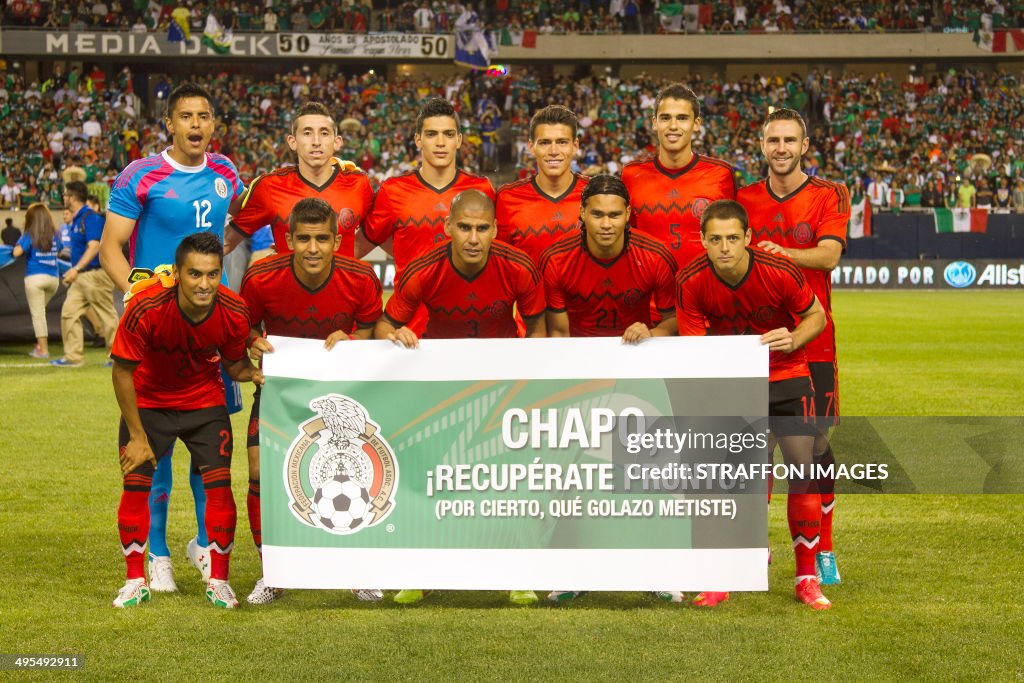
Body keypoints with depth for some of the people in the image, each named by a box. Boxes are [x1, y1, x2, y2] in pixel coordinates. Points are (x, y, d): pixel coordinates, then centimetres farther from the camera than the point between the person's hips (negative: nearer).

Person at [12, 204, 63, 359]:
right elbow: (60, 251, 21)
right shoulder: (55, 235, 7)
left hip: (35, 277, -4)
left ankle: (43, 349, -1)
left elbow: (16, 252, -15)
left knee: (37, 314, 1)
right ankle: (40, 344, 15)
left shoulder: (30, 236, -6)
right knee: (40, 311, 20)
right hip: (53, 278, 5)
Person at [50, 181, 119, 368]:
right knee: (69, 312, 2)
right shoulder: (77, 219, 15)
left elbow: (94, 246, -22)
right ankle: (73, 357, 4)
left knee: (107, 317, -4)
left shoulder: (91, 217, -13)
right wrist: (74, 271, 21)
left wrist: (76, 269, -29)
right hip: (81, 276, 10)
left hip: (96, 274, -10)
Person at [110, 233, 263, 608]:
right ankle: (135, 581, 10)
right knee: (135, 483, -6)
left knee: (219, 482, -7)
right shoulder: (146, 308, -30)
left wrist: (254, 373, -27)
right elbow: (123, 371, -17)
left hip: (205, 401, 1)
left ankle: (218, 580, 7)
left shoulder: (234, 313, -22)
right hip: (148, 401, -1)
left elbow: (235, 364, -2)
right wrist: (137, 436, -15)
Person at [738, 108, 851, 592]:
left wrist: (784, 253, -31)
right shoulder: (745, 199, 10)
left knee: (815, 441, 0)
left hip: (812, 338, -2)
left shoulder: (828, 196, 1)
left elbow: (829, 254, -14)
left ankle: (822, 551, 10)